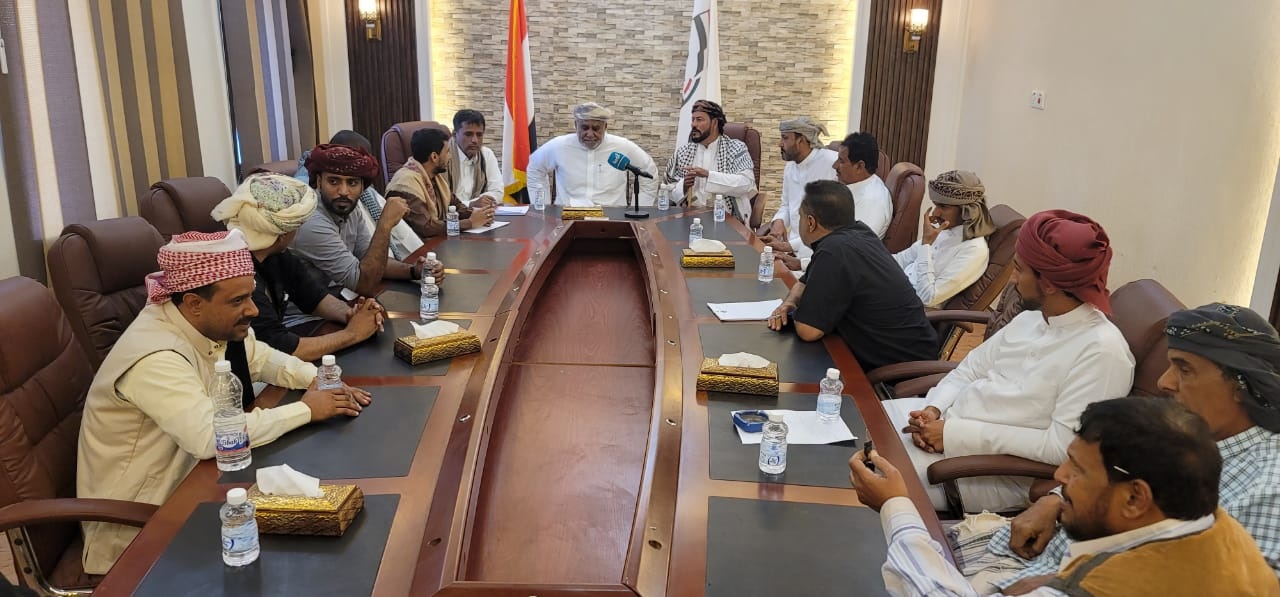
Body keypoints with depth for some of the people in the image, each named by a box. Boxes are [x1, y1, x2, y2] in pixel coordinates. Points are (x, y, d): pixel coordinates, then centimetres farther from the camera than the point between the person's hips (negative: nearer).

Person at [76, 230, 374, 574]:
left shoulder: (211, 323, -5)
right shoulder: (155, 358, -30)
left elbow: (261, 358, 12)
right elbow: (212, 436, -38)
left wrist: (319, 380, -7)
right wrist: (306, 410, -26)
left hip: (186, 478, 8)